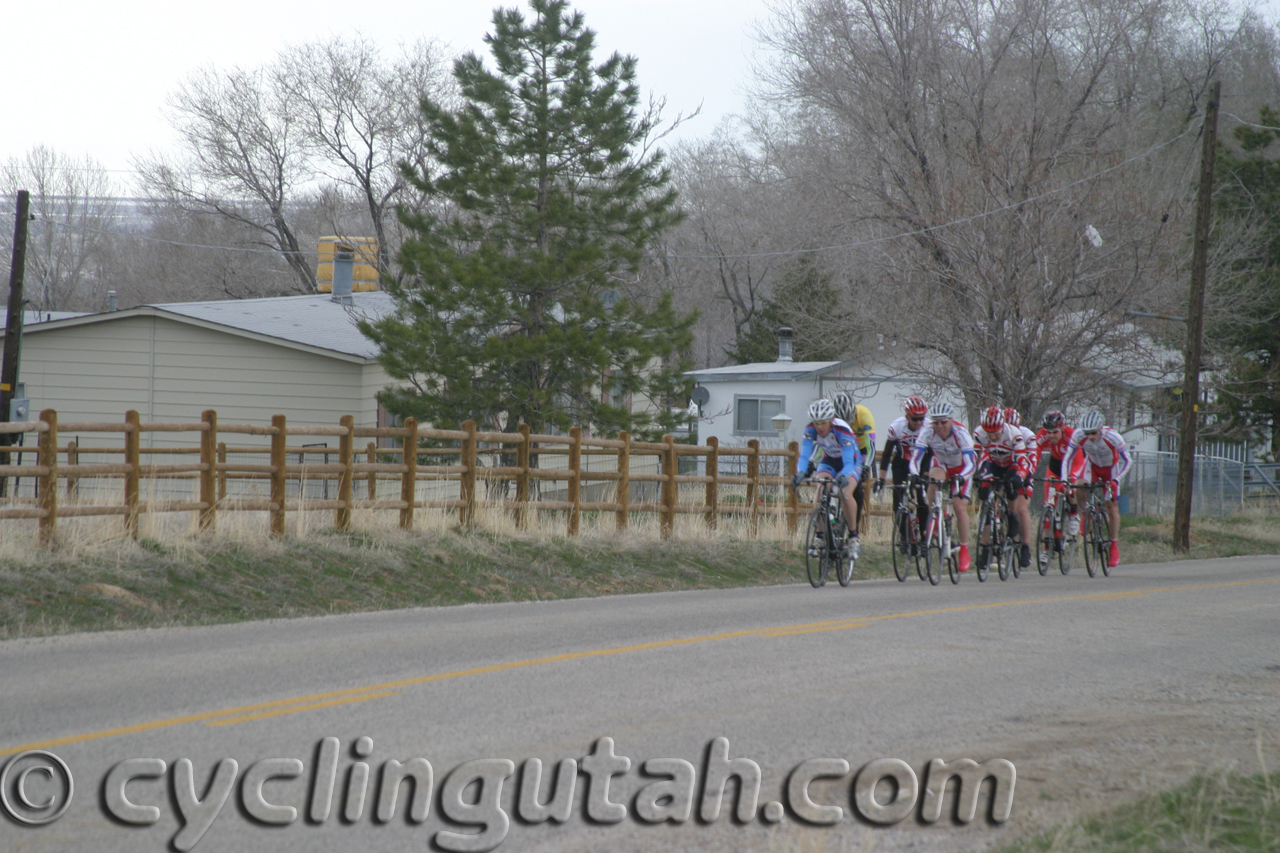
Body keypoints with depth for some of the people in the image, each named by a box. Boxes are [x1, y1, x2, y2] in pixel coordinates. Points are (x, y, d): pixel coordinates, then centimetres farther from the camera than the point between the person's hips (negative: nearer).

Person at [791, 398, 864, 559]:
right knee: (819, 493, -22)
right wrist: (801, 473, -49)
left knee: (845, 494, -29)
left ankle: (854, 538, -16)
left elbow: (848, 461, -41)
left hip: (850, 461, -4)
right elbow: (804, 455, -28)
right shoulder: (811, 430, -24)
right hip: (829, 460, 4)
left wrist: (843, 476, -62)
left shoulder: (842, 430, -35)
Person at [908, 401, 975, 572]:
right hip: (940, 464, 2)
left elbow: (970, 464, -37)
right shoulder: (928, 431, -28)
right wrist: (914, 474, -52)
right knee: (934, 481, -34)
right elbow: (916, 458, -31)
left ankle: (964, 551, -2)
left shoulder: (960, 433, -33)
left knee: (960, 506, -14)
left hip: (960, 468, -2)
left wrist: (961, 477, -57)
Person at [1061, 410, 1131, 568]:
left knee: (1111, 505, -5)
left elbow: (1126, 460, -25)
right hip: (1093, 466, 2)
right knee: (1079, 492, -23)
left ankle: (1114, 547, 5)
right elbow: (1068, 458, -22)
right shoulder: (1078, 435, -31)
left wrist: (1114, 479, -35)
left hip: (1110, 468, -2)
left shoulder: (1112, 436, -35)